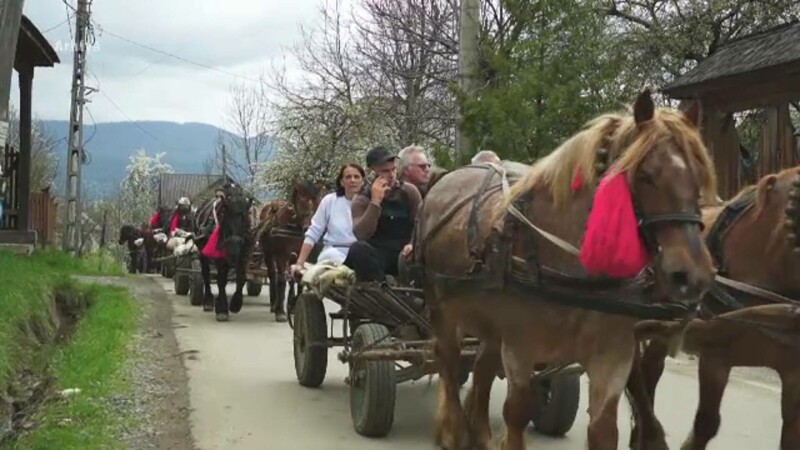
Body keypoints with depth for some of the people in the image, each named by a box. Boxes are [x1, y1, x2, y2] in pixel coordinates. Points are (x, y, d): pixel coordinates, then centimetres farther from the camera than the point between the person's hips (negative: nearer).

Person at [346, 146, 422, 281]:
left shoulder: (409, 191, 4)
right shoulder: (362, 199, -1)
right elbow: (360, 234, -17)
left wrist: (414, 243, -17)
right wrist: (375, 202, -23)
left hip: (404, 253, 1)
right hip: (377, 254, -1)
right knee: (357, 248, -33)